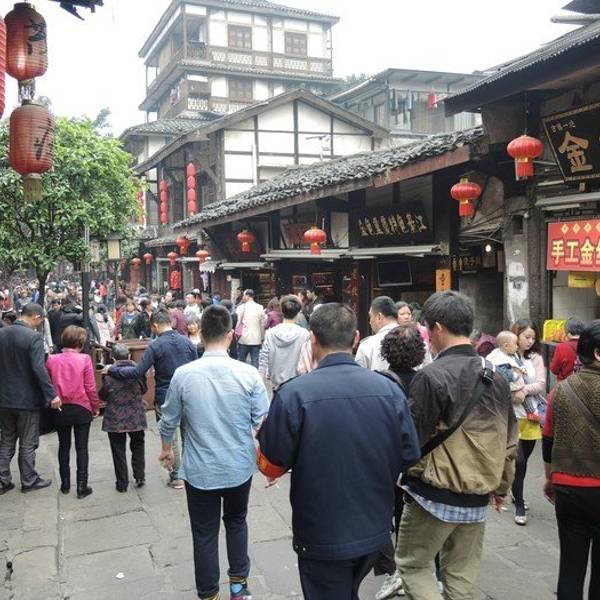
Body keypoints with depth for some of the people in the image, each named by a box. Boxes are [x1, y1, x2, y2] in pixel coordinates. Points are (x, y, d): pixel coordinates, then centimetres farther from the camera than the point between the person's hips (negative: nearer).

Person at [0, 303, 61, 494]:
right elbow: (39, 369, -26)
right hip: (27, 399, -6)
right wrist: (51, 395, -22)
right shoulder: (34, 337, -19)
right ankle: (29, 481, 19)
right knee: (27, 443, 8)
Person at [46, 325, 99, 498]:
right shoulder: (84, 359, -12)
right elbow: (90, 387, -9)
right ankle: (82, 486, 6)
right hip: (81, 409, -3)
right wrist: (96, 407, 2)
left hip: (60, 409, 3)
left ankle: (65, 484, 23)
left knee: (63, 446, 16)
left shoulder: (52, 360, -4)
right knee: (82, 448, 5)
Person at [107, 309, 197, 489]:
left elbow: (137, 372, -18)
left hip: (165, 398, -4)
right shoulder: (187, 341, -1)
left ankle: (176, 477, 18)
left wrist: (112, 370, -8)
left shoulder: (155, 346, -15)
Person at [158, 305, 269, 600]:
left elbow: (168, 421, -1)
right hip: (240, 467, 1)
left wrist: (166, 449, 19)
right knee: (236, 521, 26)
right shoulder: (248, 374, -16)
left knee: (205, 534, 16)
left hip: (200, 471, -1)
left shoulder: (183, 375, -14)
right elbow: (264, 423, -9)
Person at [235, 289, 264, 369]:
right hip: (256, 339, 2)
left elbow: (237, 322, -5)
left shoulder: (241, 307, -6)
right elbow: (263, 324, 6)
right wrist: (262, 337, 15)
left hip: (244, 339, -2)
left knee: (241, 360, 10)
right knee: (255, 361, 3)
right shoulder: (260, 308, 2)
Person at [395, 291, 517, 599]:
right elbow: (509, 440, 11)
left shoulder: (431, 376, -19)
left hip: (435, 496, -6)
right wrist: (501, 486, 22)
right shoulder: (496, 377, 4)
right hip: (478, 498, 7)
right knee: (462, 573, 18)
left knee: (412, 564, 11)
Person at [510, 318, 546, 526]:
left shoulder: (536, 357, 5)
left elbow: (541, 385, -2)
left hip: (532, 415, 4)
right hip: (512, 415, -4)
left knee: (524, 459, 16)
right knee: (518, 460, -4)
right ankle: (519, 506, 10)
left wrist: (523, 389, -16)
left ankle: (517, 494, 38)